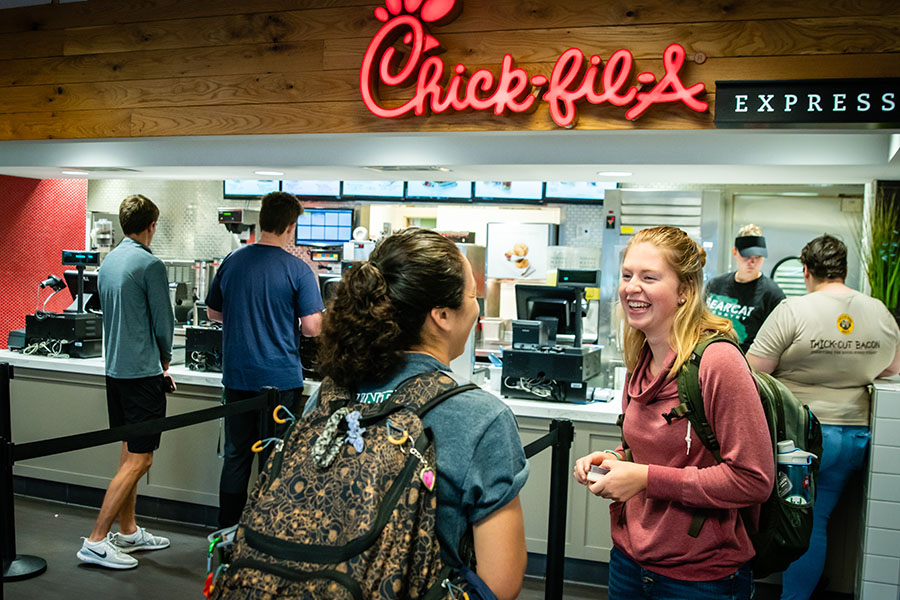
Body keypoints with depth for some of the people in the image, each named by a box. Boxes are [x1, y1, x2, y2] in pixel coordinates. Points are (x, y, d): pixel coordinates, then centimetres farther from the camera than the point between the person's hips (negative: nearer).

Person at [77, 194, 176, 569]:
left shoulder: (108, 263, 11)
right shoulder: (150, 265, -15)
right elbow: (163, 323, -13)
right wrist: (164, 360, 8)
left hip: (115, 367, 9)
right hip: (142, 372, -9)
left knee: (130, 452, 17)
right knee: (139, 460, -4)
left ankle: (128, 532, 24)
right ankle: (97, 541, -2)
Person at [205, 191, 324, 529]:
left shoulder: (232, 261, 2)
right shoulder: (297, 270, -11)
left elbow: (213, 313, 12)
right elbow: (312, 327, -13)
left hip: (237, 375, 4)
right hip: (279, 378, -4)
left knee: (235, 455, 14)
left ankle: (227, 531, 23)